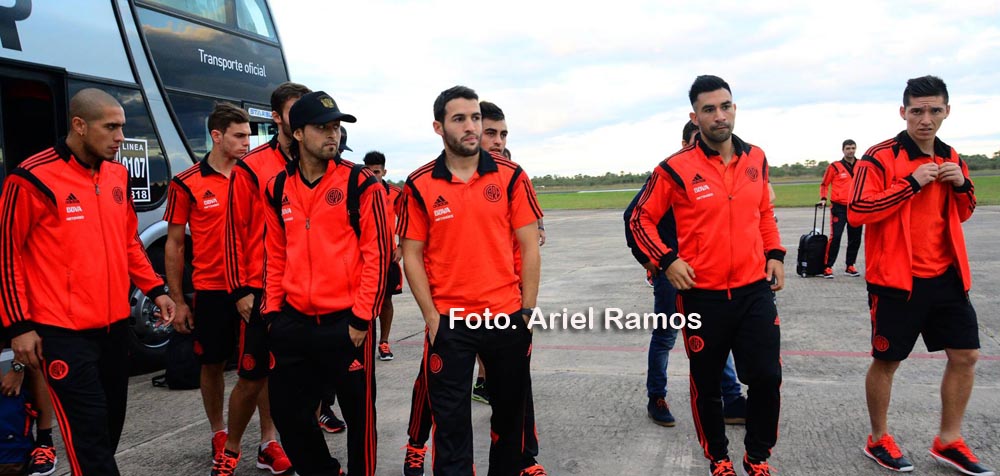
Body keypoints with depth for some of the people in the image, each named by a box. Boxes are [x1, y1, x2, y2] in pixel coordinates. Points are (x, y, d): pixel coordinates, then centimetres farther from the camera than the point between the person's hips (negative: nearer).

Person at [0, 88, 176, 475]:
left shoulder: (117, 174, 8)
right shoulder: (34, 178, -12)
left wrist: (155, 290, 10)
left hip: (115, 324, 7)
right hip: (63, 331, -7)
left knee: (111, 423, 15)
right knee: (89, 431, -6)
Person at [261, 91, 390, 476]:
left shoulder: (360, 184, -7)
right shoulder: (278, 188, 7)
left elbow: (377, 253, -10)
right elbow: (275, 256, 14)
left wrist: (362, 317, -12)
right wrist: (272, 310, 8)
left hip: (345, 323, -4)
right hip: (294, 322, 5)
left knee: (358, 414, 8)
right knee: (287, 412, 14)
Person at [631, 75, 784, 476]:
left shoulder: (756, 159, 4)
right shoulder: (677, 168, -11)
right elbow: (641, 219, -2)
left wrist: (774, 254, 8)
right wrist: (667, 260, -13)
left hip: (755, 289, 3)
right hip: (702, 294, -3)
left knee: (767, 377, 3)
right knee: (707, 384, 11)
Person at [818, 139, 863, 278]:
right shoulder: (834, 167, -2)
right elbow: (824, 184, 5)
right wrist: (823, 198, -7)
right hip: (839, 207, -4)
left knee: (855, 238, 9)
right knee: (835, 237, -12)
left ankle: (850, 266, 20)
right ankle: (828, 267, -6)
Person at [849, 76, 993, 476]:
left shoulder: (950, 158, 10)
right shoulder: (881, 157, -11)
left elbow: (963, 214, 20)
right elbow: (856, 211, -20)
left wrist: (962, 185, -2)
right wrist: (911, 183, -22)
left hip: (945, 277, 7)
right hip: (896, 280, -6)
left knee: (966, 355, 10)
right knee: (886, 361, 5)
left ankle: (948, 441, 26)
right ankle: (878, 440, 24)